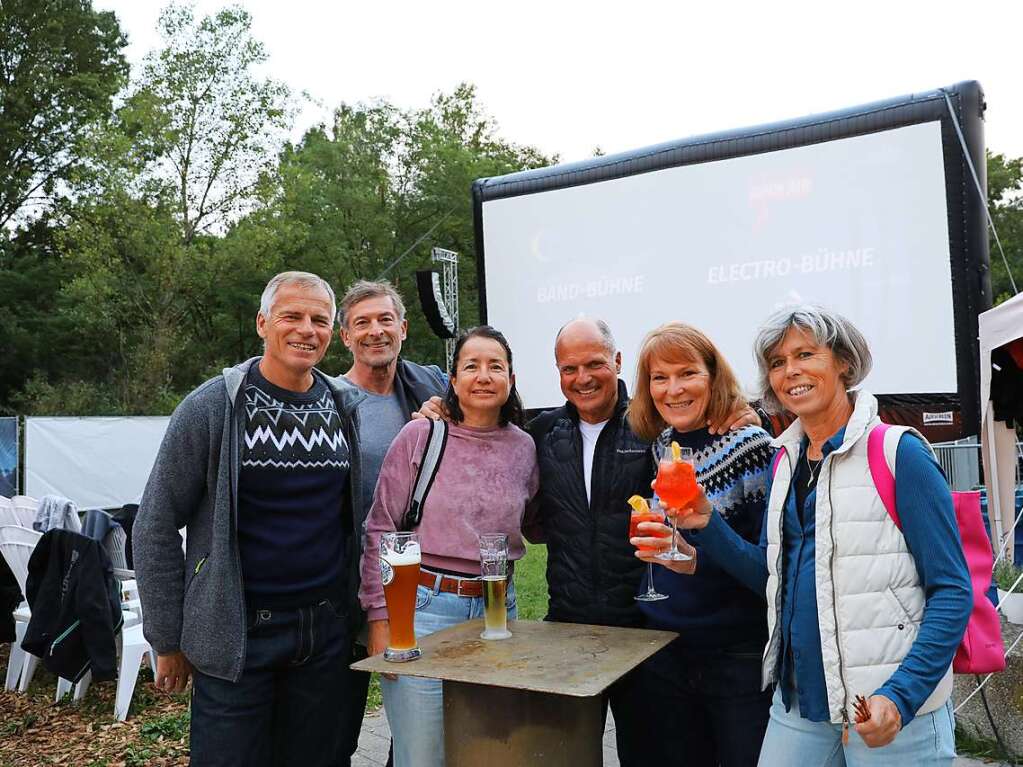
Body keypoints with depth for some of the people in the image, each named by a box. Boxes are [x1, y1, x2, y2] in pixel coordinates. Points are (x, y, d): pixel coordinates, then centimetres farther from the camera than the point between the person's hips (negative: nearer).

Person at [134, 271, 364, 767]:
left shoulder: (348, 406, 2)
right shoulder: (213, 406, -8)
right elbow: (155, 528, -4)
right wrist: (168, 641, -3)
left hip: (326, 632, 4)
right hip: (236, 635, -3)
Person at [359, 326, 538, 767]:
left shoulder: (524, 448, 3)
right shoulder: (419, 436, -7)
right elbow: (381, 531, -5)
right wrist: (380, 619, -8)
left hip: (497, 610, 4)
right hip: (423, 607, -4)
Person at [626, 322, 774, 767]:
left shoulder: (751, 447, -12)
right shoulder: (658, 449, 4)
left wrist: (696, 559, -28)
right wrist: (656, 544, -2)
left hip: (739, 658, -5)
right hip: (664, 655, 5)